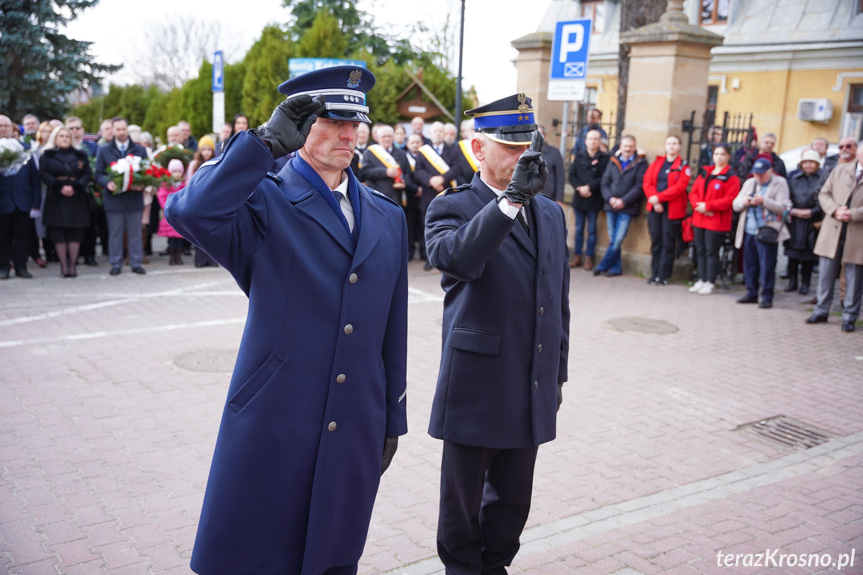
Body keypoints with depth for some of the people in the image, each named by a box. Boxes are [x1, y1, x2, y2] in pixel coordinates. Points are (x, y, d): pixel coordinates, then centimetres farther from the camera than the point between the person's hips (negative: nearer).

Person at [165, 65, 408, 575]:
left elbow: (393, 329, 12)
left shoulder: (388, 217, 10)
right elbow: (188, 213, -28)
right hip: (272, 429, -4)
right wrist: (267, 142, -24)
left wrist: (393, 420, 14)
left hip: (355, 433, 5)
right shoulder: (265, 202, -5)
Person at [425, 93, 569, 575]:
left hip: (532, 390, 5)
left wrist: (558, 374, 15)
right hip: (476, 386, -5)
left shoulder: (552, 213, 10)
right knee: (463, 498, 12)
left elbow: (559, 300, 15)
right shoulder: (453, 208, -7)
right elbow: (456, 258, -31)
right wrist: (512, 198, -40)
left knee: (513, 496, 19)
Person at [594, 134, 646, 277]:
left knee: (618, 240, -6)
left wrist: (623, 201, -14)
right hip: (611, 206, 4)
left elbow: (640, 186, -7)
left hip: (627, 208, -4)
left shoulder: (640, 164, 0)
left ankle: (603, 265, 5)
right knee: (612, 239, 7)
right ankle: (616, 268, 16)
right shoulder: (613, 161, 12)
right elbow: (604, 182, 8)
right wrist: (610, 198, -8)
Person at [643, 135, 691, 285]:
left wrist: (659, 197, -17)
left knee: (668, 243, -1)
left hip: (672, 210, -3)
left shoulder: (683, 167, 0)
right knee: (655, 241, 6)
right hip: (654, 208, 4)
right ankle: (654, 273, 13)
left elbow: (679, 187, -12)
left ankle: (663, 275, 3)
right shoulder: (656, 163, 11)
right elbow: (647, 182, 2)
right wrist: (654, 201, -12)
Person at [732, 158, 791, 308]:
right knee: (749, 263, 9)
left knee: (767, 265, -5)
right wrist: (743, 202, -10)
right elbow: (735, 204, 13)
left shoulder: (780, 184, 0)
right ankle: (751, 293, 20)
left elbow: (783, 207, -10)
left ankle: (767, 296, 0)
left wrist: (764, 201, -21)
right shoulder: (749, 183, 16)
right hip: (748, 230, 5)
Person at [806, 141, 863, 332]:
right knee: (826, 274, 8)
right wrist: (835, 210, -9)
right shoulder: (840, 170, 9)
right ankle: (821, 311, 21)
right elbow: (824, 194, 8)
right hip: (832, 231, 3)